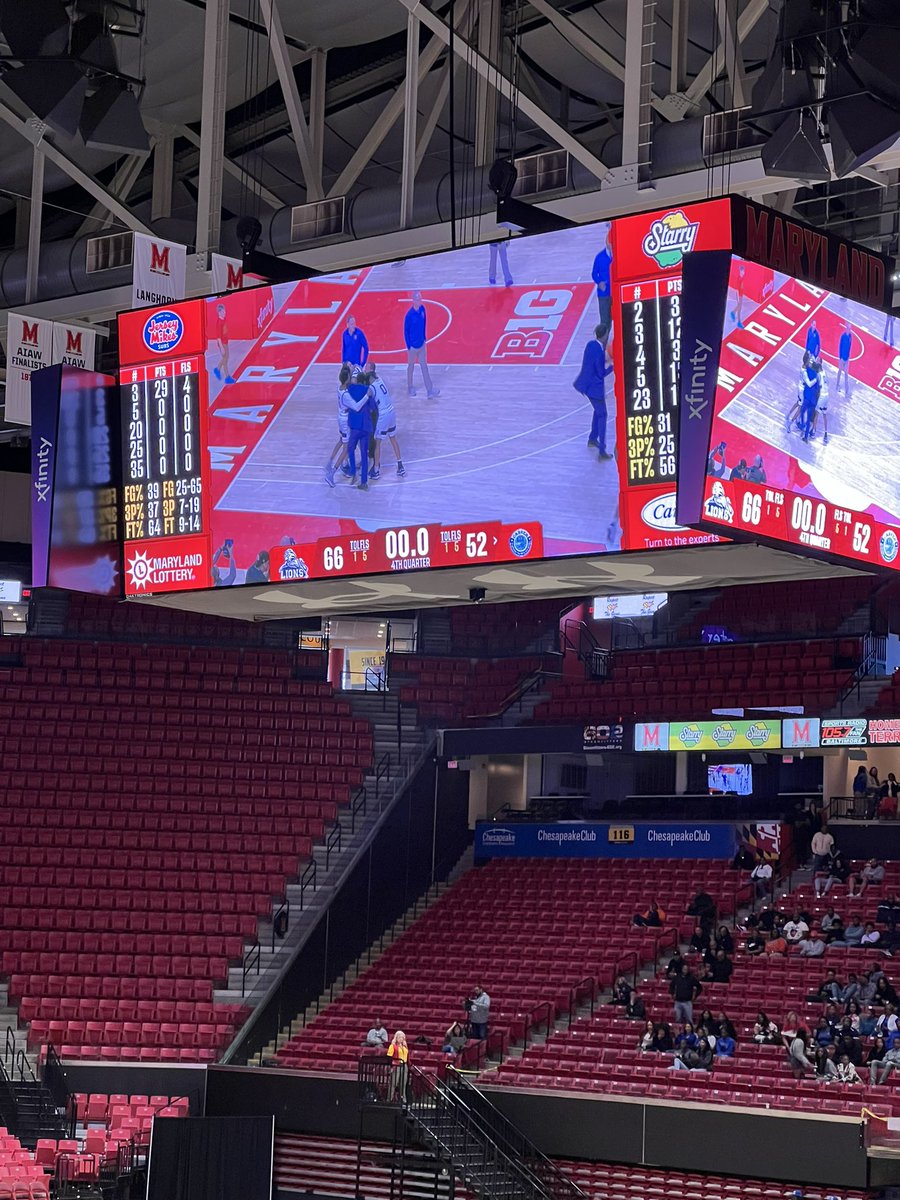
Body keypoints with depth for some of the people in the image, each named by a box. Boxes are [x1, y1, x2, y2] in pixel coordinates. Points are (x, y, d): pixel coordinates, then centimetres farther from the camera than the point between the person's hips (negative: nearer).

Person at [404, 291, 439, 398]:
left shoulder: (422, 309, -7)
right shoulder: (409, 315, -24)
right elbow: (406, 331, -14)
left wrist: (425, 338, 12)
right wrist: (409, 346, -11)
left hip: (422, 344, 5)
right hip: (413, 345, -5)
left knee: (424, 367, 9)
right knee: (411, 367, 14)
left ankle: (429, 391, 12)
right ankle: (410, 387, 33)